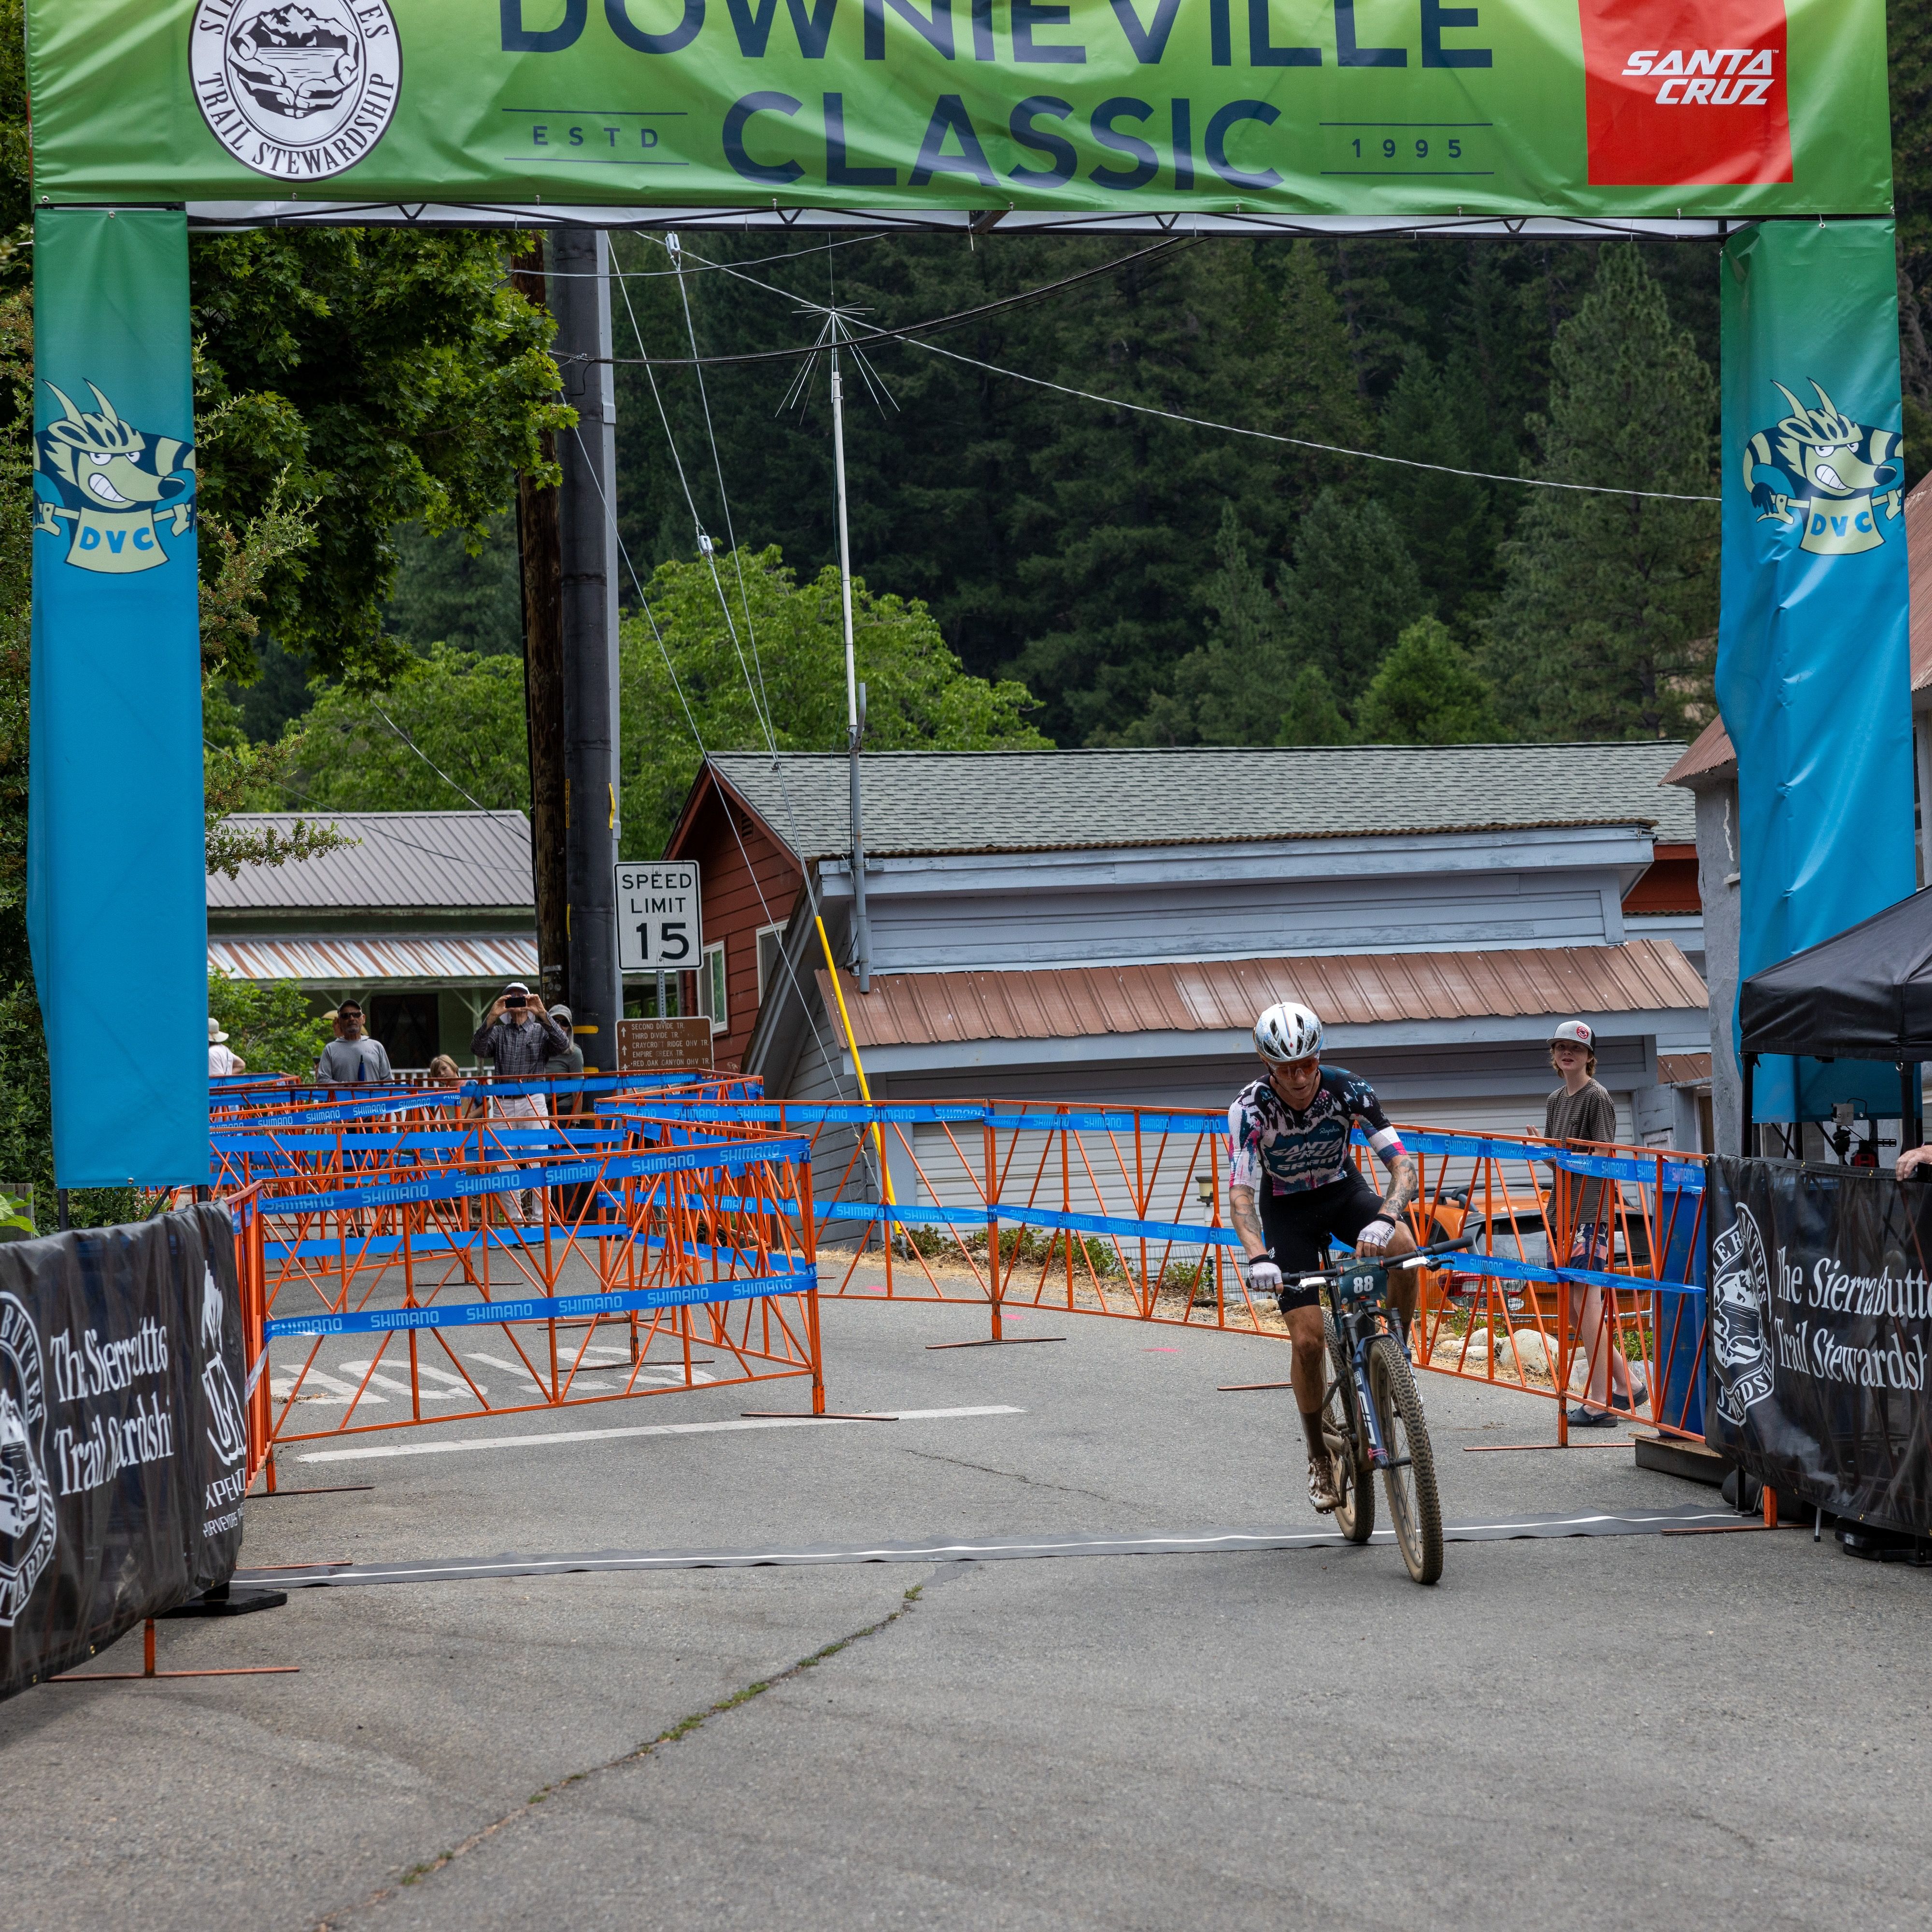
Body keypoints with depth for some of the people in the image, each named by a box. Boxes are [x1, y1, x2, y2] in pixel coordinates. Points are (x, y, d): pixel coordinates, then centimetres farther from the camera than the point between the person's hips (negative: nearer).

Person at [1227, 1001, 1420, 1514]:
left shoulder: (1347, 1089, -24)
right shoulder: (1251, 1107, -27)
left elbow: (1402, 1163, -29)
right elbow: (1240, 1192, -34)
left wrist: (1384, 1218, -49)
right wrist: (1257, 1256, -52)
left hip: (1343, 1191, 1)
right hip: (1287, 1210, -1)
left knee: (1402, 1248, -34)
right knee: (1308, 1340, -12)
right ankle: (1319, 1457, 9)